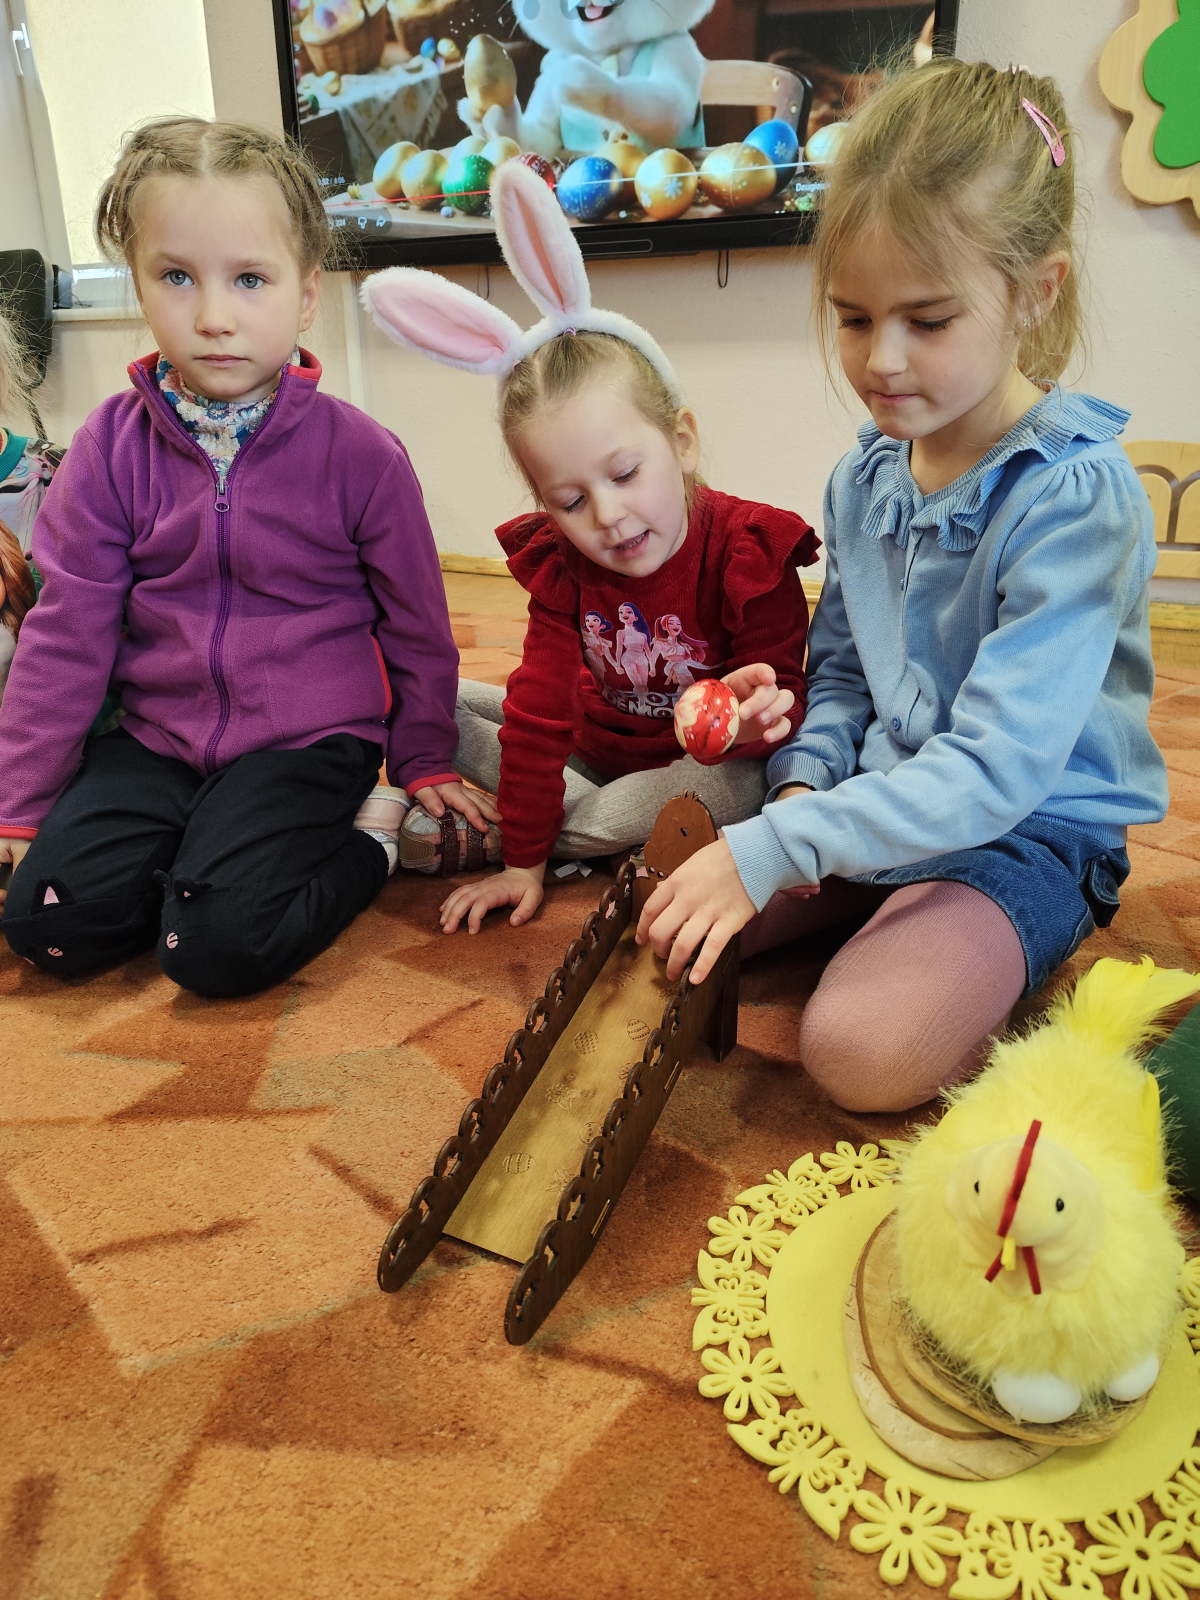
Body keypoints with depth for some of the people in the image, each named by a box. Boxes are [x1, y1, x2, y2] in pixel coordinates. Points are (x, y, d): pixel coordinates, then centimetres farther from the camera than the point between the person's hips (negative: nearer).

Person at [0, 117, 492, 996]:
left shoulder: (360, 452, -8)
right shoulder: (112, 445, -2)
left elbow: (415, 624, 3)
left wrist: (427, 764, 10)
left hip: (310, 735, -3)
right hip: (158, 734, 4)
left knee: (219, 943, -22)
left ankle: (367, 836, 3)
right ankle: (212, 840, 11)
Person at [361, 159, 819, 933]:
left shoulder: (747, 555, -22)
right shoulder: (560, 564, -11)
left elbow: (783, 696, -14)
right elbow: (540, 708, -12)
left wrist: (754, 721, -42)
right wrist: (523, 863, -15)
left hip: (702, 761, -3)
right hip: (593, 749, 3)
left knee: (726, 786, -39)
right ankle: (610, 826, -14)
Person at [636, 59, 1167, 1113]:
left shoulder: (1076, 494, -21)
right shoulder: (863, 477, 2)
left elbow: (996, 770, -27)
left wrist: (770, 849, -31)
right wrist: (803, 780, -9)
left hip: (1027, 830, -6)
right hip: (877, 799, 6)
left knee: (864, 1050, -29)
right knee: (661, 928, -8)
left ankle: (1001, 980, 1)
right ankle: (892, 921, 8)